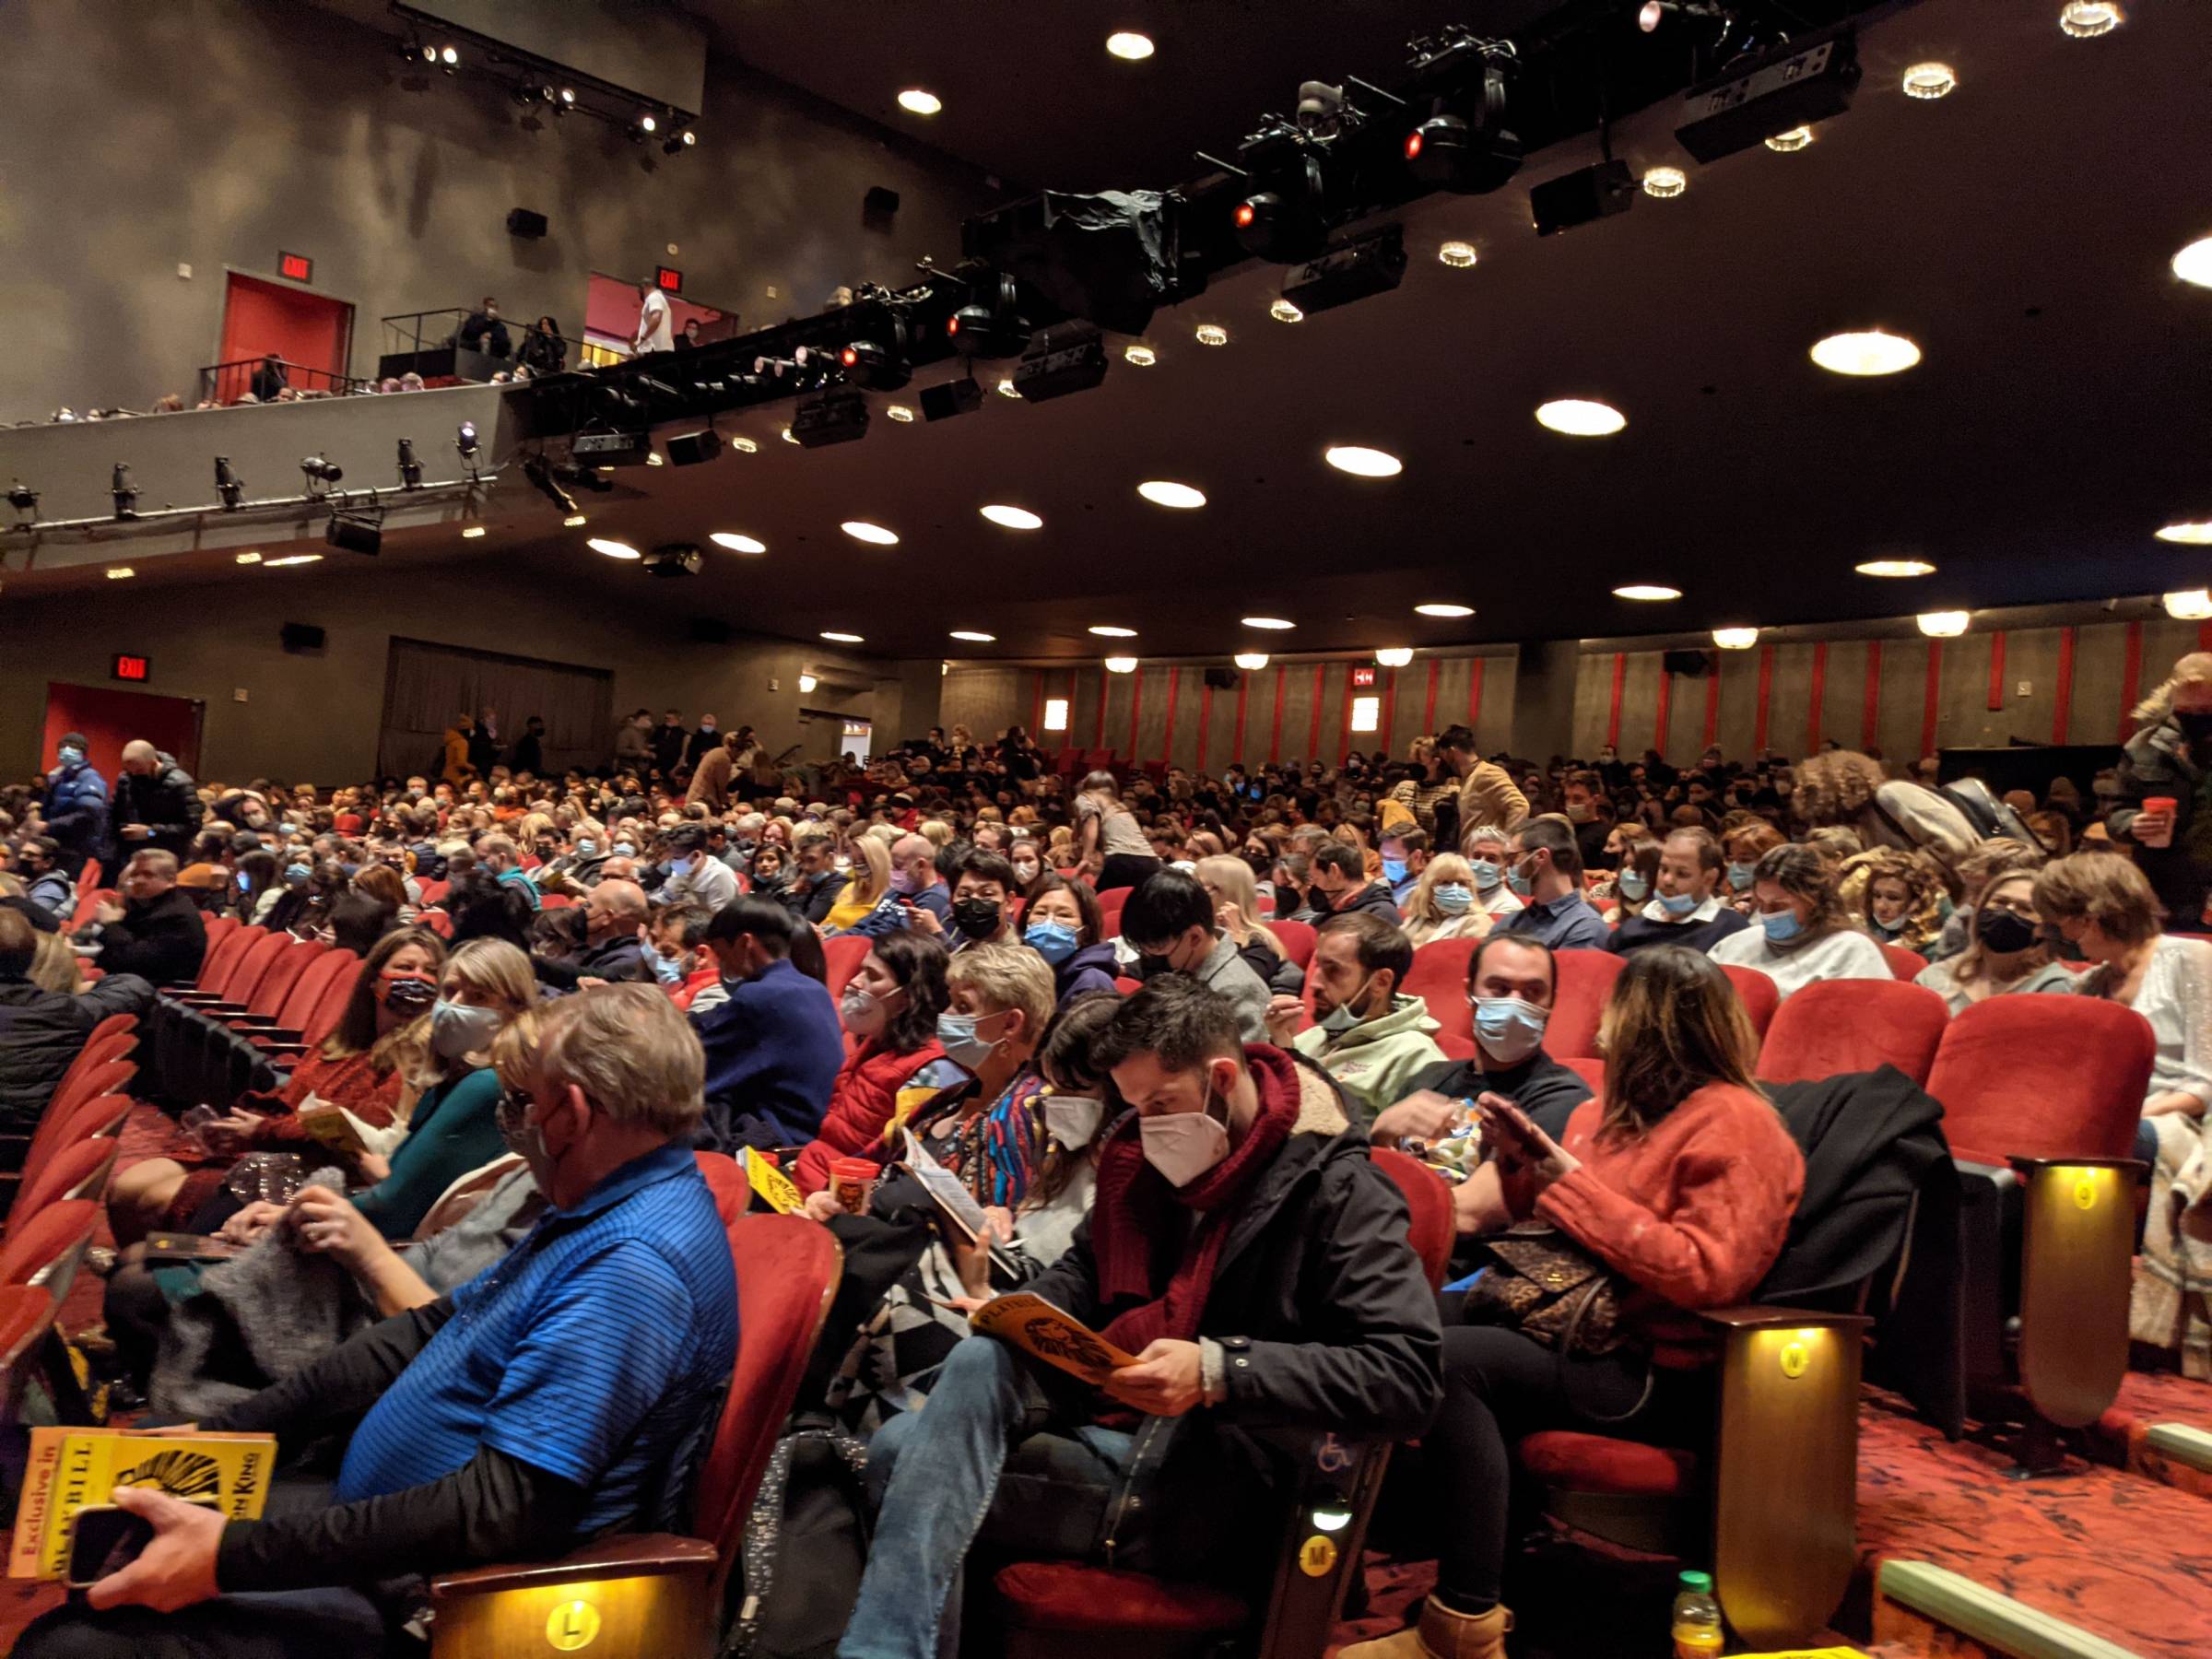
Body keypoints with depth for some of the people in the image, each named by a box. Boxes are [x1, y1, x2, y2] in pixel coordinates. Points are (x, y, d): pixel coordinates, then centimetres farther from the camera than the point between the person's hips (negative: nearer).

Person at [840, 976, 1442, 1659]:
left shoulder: (1338, 1187, -11)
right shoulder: (1149, 1154, 9)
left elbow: (1406, 1377, -20)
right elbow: (1087, 1266, 25)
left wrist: (1220, 1372, -29)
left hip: (1207, 1473, -7)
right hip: (1102, 1415, 7)